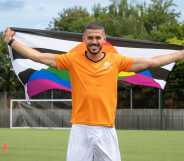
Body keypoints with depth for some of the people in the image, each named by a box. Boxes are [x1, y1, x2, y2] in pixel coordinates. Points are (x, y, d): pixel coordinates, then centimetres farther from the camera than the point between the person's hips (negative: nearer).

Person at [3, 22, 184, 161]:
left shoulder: (115, 60, 4)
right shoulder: (73, 59, 2)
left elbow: (151, 62, 6)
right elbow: (39, 57, 3)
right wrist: (12, 42, -1)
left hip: (106, 129, 1)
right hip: (80, 129, 0)